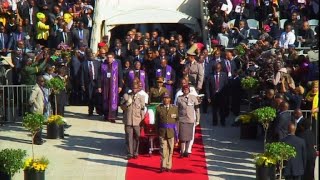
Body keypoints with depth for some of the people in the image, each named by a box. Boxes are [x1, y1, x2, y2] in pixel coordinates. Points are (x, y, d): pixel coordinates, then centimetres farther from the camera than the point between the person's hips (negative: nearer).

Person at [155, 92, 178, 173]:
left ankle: (168, 166, 14)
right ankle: (163, 166, 6)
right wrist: (157, 131, 3)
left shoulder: (174, 108, 5)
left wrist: (176, 132, 1)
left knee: (170, 150, 5)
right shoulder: (159, 108, 4)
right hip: (162, 132, -1)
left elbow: (177, 120, 6)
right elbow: (157, 121, 7)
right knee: (163, 150, -2)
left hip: (171, 132, 1)